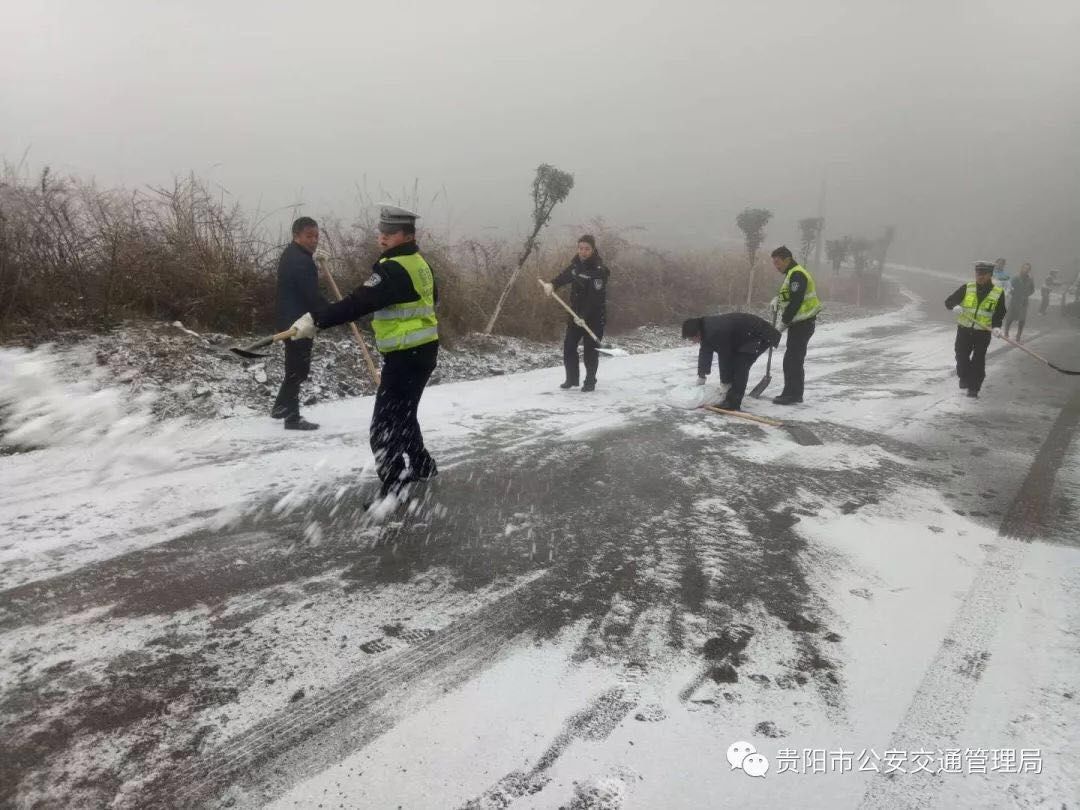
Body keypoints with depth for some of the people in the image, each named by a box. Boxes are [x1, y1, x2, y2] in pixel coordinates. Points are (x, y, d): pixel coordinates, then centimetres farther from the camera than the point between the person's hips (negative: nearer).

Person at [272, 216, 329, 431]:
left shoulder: (290, 255, 15)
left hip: (290, 320, 11)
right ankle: (292, 418, 2)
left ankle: (280, 407, 33)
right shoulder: (301, 261, -20)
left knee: (295, 367, 21)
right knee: (298, 369, -4)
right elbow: (313, 296, -23)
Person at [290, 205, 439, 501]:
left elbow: (358, 302, -29)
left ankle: (394, 488, -4)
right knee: (402, 415, 23)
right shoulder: (419, 264, 11)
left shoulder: (394, 269, -19)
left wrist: (316, 320, -30)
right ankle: (422, 466, 37)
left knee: (385, 425, -7)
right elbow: (431, 299, 25)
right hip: (422, 351, 10)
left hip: (406, 356, -10)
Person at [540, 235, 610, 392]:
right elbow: (566, 275, 11)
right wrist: (552, 283, -11)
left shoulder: (599, 270, -19)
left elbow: (595, 297, -25)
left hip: (594, 316, -7)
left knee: (590, 349, -1)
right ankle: (572, 379, 22)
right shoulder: (577, 262, 5)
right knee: (569, 346, 8)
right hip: (575, 313, 7)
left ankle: (590, 382, 13)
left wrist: (584, 316, -33)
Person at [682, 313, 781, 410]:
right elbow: (705, 353, 7)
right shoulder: (705, 327, -3)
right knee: (733, 362, 8)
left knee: (740, 365, -18)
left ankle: (733, 403, -16)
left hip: (760, 336, -10)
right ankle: (731, 399, 14)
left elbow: (724, 357, -24)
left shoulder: (716, 333, -32)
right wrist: (701, 376, 11)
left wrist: (725, 384, -12)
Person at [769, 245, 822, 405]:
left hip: (802, 324, -11)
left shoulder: (796, 274, -17)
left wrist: (784, 322, -18)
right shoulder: (792, 273, 17)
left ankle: (791, 394, -3)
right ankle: (795, 394, 22)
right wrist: (778, 299, 4)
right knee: (795, 359, 15)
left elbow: (796, 301, -22)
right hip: (800, 322, 11)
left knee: (791, 359, -8)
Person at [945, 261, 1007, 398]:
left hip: (983, 332, -1)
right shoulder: (967, 288, -2)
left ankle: (974, 387, 8)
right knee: (961, 356, 7)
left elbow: (999, 314, 0)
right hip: (964, 330, 1)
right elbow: (948, 301, -4)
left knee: (978, 361, -2)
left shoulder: (998, 293, -2)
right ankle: (964, 378, 34)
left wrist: (996, 326, -18)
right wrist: (954, 306, -27)